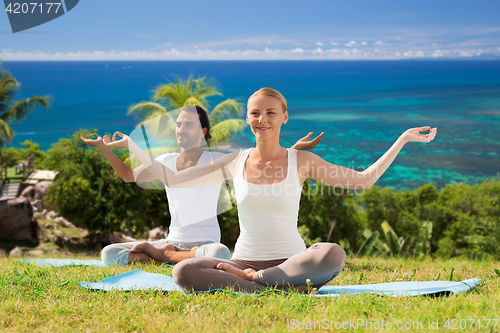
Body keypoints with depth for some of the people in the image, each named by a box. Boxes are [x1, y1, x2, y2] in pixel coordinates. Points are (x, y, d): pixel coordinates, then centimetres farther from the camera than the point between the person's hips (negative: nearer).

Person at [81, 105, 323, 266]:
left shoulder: (217, 162, -5)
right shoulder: (166, 162, 9)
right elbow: (129, 176, 25)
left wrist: (294, 150, -18)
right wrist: (104, 148, 19)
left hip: (204, 242, -3)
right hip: (173, 240, 3)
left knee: (220, 254, -43)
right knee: (109, 254, -14)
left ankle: (162, 254, -17)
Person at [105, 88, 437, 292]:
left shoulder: (302, 161, 3)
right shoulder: (235, 163, 7)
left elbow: (363, 180, 7)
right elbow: (172, 178, 13)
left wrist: (403, 139, 3)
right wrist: (129, 144, 11)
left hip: (291, 261, -1)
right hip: (244, 259, 1)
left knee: (333, 254, -35)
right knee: (183, 272, -28)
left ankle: (248, 279, -20)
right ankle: (279, 288, -25)